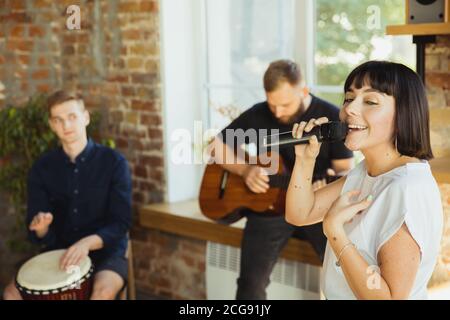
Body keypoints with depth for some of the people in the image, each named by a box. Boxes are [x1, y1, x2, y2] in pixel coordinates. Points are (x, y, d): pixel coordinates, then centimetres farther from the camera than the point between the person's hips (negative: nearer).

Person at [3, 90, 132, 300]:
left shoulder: (113, 162, -7)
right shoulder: (42, 168, 2)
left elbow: (121, 222, -11)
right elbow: (39, 235, 1)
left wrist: (88, 242, -28)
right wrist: (40, 228, -24)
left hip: (106, 251, -3)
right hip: (59, 251, 3)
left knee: (103, 290, -34)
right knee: (12, 293, -18)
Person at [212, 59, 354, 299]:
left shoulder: (332, 117, -5)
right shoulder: (257, 115, 0)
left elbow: (345, 169, -3)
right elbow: (217, 146, 6)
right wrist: (244, 169, -12)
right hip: (268, 208, 1)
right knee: (251, 283, -11)